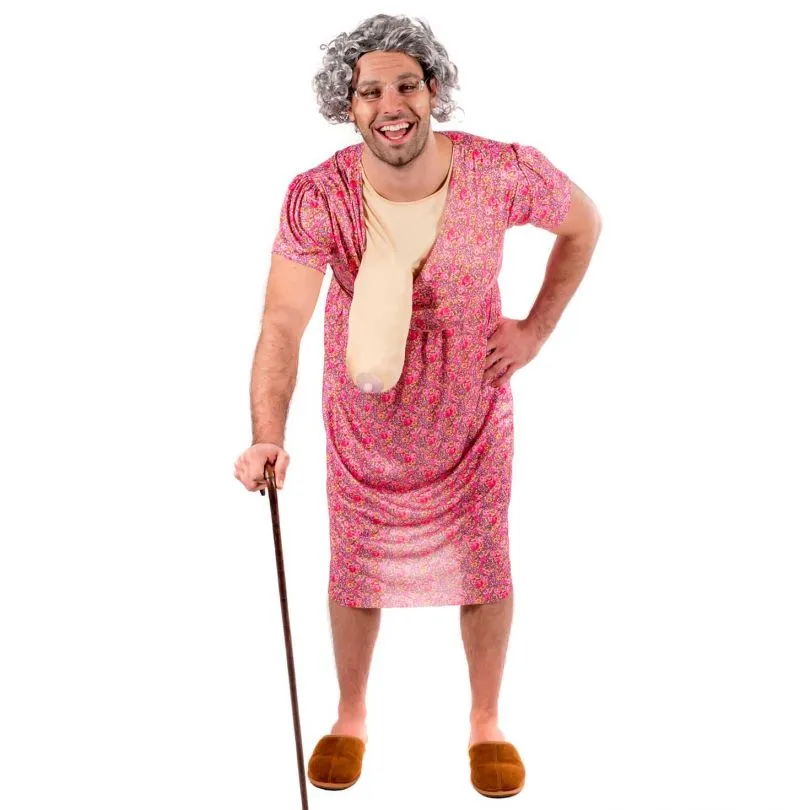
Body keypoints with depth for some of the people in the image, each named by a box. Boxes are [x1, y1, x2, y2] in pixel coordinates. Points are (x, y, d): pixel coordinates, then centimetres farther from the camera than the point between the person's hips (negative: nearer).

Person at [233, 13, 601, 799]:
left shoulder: (504, 174, -22)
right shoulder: (317, 197, -25)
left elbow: (583, 225, -2)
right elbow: (283, 323, -33)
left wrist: (536, 329, -6)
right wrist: (267, 437, -48)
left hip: (471, 408, 0)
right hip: (365, 414, 0)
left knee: (483, 566, 11)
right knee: (357, 570, 13)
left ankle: (486, 721, 37)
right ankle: (350, 717, 40)